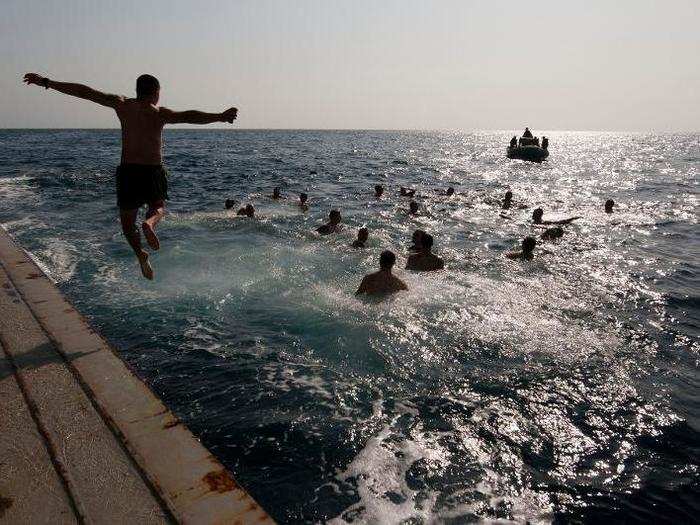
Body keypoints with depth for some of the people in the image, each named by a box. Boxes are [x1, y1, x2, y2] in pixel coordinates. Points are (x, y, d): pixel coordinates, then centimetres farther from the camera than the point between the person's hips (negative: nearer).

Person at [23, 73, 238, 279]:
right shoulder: (159, 113, -4)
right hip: (153, 171, -2)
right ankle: (149, 222, -15)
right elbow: (188, 116, -23)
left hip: (127, 171, 2)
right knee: (159, 207, 22)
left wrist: (46, 82, 16)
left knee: (127, 220, 16)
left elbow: (84, 91, 8)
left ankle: (140, 252, -8)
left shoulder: (122, 105, 4)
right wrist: (220, 117, -34)